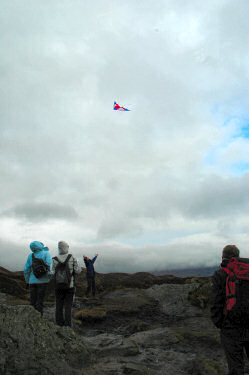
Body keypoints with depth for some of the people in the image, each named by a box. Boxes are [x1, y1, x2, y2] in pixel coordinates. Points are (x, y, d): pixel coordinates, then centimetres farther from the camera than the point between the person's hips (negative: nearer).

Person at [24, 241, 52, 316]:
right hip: (42, 281, -3)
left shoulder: (30, 256, 5)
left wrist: (27, 281, 16)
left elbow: (26, 269, 6)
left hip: (32, 281, 3)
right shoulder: (46, 253, -3)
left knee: (32, 302, 10)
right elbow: (49, 265, -15)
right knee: (40, 301, 1)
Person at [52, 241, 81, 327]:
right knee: (68, 307, 4)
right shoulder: (72, 257, -9)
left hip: (58, 286, 1)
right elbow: (78, 271, -8)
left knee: (59, 307, 9)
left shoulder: (55, 259, -5)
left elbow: (53, 274, -3)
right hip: (70, 286, -1)